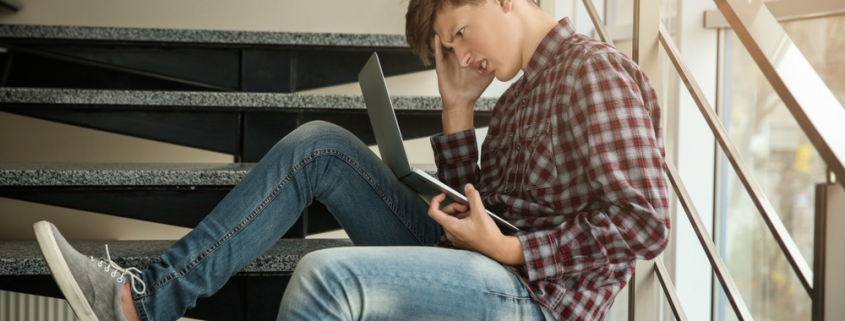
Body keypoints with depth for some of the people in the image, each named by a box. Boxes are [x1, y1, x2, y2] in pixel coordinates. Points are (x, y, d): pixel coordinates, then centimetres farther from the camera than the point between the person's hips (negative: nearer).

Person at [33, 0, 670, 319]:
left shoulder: (593, 71, -9)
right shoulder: (522, 94, 20)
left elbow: (643, 224, -19)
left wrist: (507, 249, -16)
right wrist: (458, 108, 8)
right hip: (466, 269, 9)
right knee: (318, 145, 0)